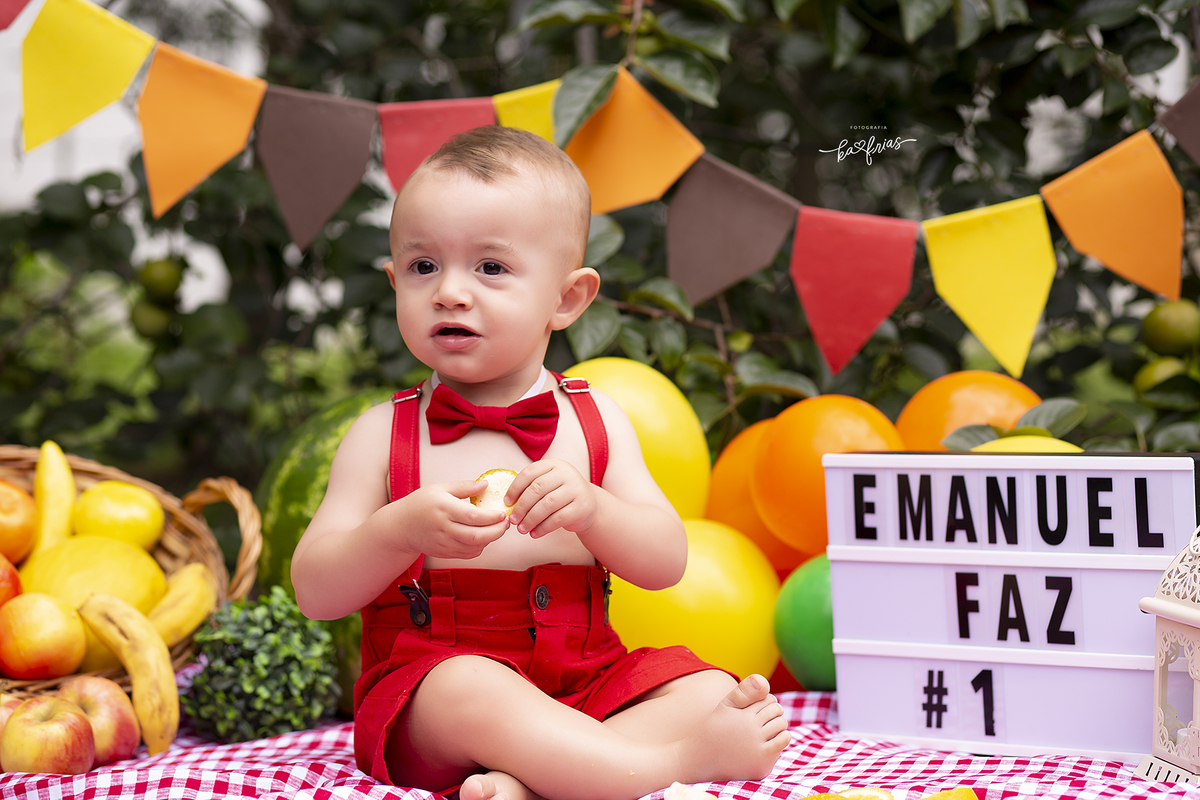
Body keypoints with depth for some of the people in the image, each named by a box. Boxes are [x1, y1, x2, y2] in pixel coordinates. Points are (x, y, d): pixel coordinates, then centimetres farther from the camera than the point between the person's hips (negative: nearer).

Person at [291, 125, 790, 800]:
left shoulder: (595, 421, 6)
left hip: (583, 679, 4)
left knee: (709, 689, -17)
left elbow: (666, 564, -1)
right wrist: (401, 532, -25)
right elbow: (315, 592, -5)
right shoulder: (384, 434, 0)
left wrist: (591, 509, -22)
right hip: (431, 685, -3)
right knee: (471, 690, -36)